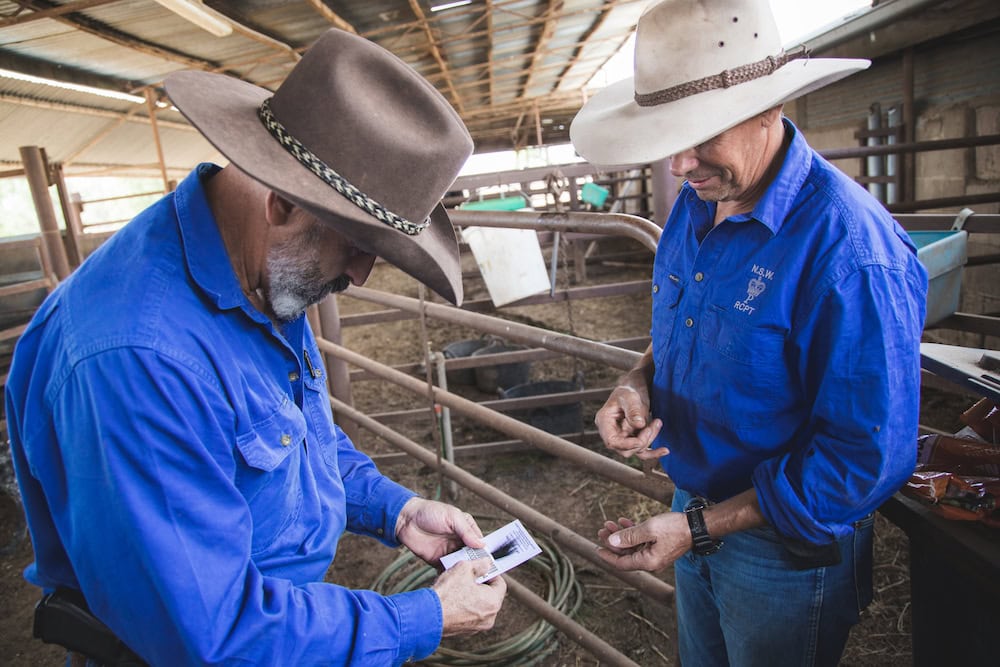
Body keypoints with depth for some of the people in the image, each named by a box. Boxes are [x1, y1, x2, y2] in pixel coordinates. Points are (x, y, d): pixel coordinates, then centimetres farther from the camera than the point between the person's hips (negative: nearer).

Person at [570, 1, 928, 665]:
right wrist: (639, 381, -11)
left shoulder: (851, 249, -29)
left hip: (788, 547, -7)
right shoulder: (697, 202, -4)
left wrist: (697, 529, -24)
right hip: (696, 508, 7)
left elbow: (868, 458, -25)